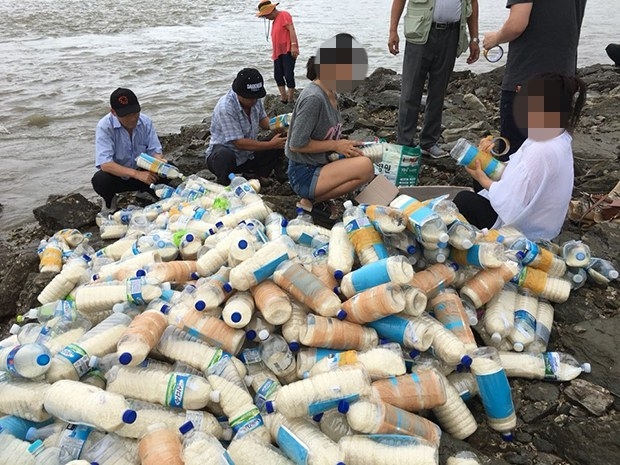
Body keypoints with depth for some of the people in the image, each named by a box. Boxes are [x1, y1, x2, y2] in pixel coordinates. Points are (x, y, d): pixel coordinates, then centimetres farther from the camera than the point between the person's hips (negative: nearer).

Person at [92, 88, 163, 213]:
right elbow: (105, 164, -32)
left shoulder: (146, 122, -13)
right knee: (99, 180, -35)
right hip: (117, 175, -2)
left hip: (141, 172, 2)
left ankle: (148, 191, 9)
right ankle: (109, 199, 2)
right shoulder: (104, 126, -23)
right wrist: (137, 174, -43)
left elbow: (154, 150, -11)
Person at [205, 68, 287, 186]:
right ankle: (223, 186, -14)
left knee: (281, 141, -6)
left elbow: (263, 121, 12)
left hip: (248, 156, 7)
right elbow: (239, 143, -28)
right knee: (225, 156, -42)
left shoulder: (255, 99, -5)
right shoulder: (225, 108, -27)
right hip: (222, 154, -7)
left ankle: (255, 175, 6)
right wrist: (270, 144, -27)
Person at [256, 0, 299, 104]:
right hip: (278, 53, 9)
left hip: (288, 51, -9)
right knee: (278, 76, 5)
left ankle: (290, 101, -9)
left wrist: (293, 45, -26)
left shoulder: (284, 15, -3)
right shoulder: (275, 21, 23)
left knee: (289, 75, -12)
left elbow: (291, 29, -15)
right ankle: (283, 99, 10)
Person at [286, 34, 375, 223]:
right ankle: (313, 201, -9)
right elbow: (297, 144, -21)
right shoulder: (313, 98, -22)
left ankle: (316, 198, 6)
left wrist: (344, 145, -1)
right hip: (304, 175, -10)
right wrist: (335, 145, -15)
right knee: (365, 166, -24)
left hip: (320, 166, 10)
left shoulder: (331, 94, 7)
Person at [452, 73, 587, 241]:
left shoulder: (541, 152, -32)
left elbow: (511, 203, -29)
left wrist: (483, 180, -13)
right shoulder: (559, 138, -2)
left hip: (523, 232, -9)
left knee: (464, 200, -1)